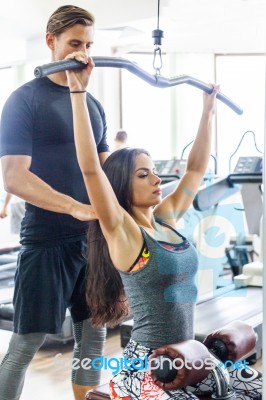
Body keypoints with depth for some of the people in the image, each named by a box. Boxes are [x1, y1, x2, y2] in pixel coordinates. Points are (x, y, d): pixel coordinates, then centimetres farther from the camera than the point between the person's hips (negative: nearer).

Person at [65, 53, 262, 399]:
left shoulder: (166, 219, 5)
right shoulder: (122, 233, -13)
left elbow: (196, 169, 16)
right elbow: (90, 168, -27)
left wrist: (208, 110, 16)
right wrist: (78, 91, -30)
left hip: (186, 359, 7)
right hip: (146, 367, -7)